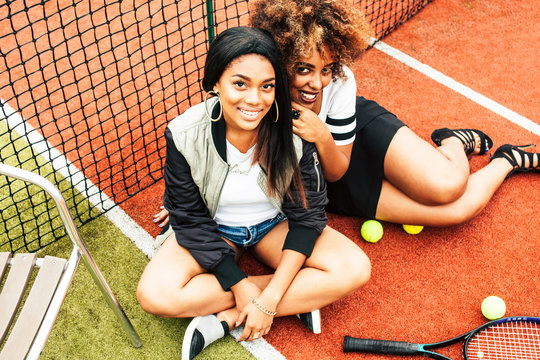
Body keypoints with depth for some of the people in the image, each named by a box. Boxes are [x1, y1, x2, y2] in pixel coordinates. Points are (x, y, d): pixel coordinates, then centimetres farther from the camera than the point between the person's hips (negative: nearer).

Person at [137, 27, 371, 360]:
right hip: (213, 229, 0)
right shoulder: (185, 135, -24)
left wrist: (270, 297, -24)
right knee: (155, 294, -28)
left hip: (276, 223, 0)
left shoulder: (294, 130, -24)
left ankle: (226, 319, -19)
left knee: (355, 269, -23)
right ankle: (299, 299, -17)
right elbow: (190, 220, -15)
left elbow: (308, 214, -16)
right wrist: (240, 285, -24)